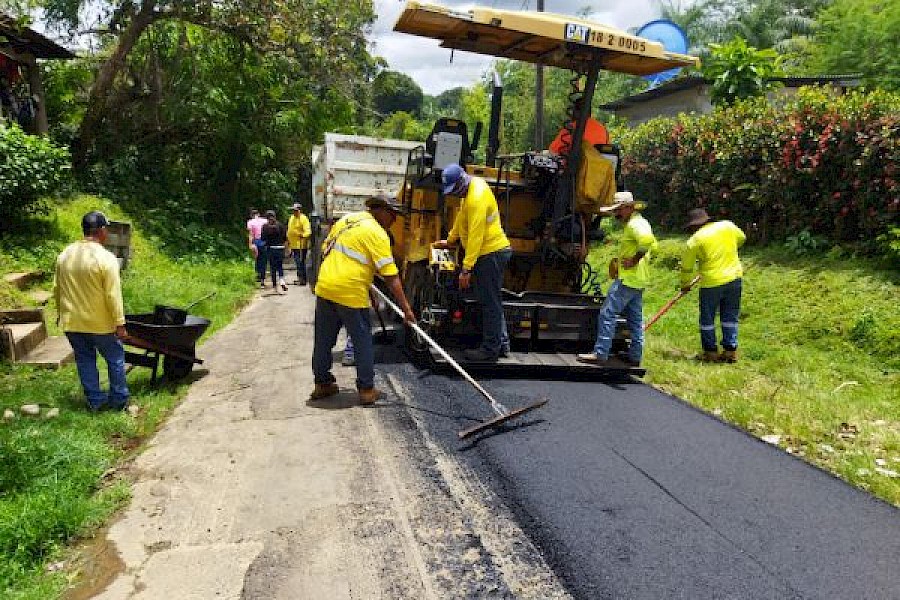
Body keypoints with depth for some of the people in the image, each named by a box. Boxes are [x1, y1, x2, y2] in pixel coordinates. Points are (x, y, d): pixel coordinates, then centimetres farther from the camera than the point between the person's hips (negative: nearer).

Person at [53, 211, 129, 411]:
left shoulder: (64, 254, 2)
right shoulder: (106, 258, -18)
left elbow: (57, 289, 10)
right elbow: (113, 296, -18)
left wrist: (63, 312, 22)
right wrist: (120, 324, -13)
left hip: (71, 322, 5)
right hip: (100, 323, -5)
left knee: (85, 360, 15)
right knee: (115, 359, 11)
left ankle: (94, 401, 22)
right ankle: (119, 400, 19)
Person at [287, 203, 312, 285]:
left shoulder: (303, 218, -11)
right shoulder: (291, 218, 16)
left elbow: (308, 231, -21)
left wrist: (303, 235, -38)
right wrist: (288, 239, 27)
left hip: (301, 245, -9)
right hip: (294, 245, 9)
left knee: (300, 262, -9)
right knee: (297, 262, 14)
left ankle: (303, 279, -5)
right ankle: (300, 278, 22)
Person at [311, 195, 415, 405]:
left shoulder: (346, 220, 12)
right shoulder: (376, 233, -9)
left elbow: (326, 249, 21)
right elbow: (391, 276, -13)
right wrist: (406, 308, -11)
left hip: (324, 287, 7)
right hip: (350, 293, -7)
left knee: (323, 339, 16)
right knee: (362, 341, 7)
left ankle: (322, 383, 29)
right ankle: (366, 389, 13)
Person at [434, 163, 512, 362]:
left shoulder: (477, 198, -22)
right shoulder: (473, 185, 10)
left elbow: (475, 237, -26)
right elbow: (461, 217, 24)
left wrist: (466, 269, -26)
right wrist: (450, 240, 34)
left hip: (492, 254, -11)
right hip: (493, 251, 11)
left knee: (490, 303, -4)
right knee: (493, 301, 16)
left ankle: (490, 349, 3)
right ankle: (502, 343, 25)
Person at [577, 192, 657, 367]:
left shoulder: (634, 224, -15)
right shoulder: (640, 222, 17)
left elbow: (647, 240, -35)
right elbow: (653, 245, 29)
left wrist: (634, 260, -25)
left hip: (628, 279, -11)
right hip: (638, 280, 11)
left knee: (607, 314, -8)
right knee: (635, 319, 13)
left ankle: (600, 354, -7)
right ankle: (635, 356, 19)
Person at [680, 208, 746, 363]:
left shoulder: (695, 240, -8)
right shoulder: (728, 226, 2)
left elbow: (687, 266, 1)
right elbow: (741, 239, 22)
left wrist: (685, 284, 16)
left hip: (711, 282, -4)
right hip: (734, 278, 4)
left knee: (707, 319, 10)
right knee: (730, 317, 13)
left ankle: (711, 352, 15)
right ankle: (731, 351, 17)